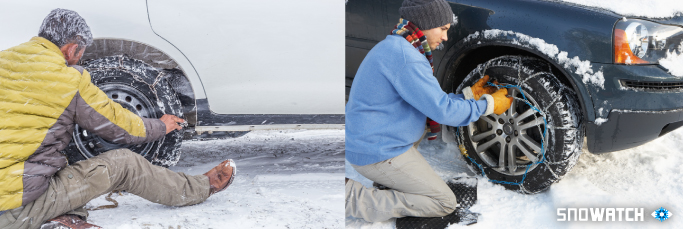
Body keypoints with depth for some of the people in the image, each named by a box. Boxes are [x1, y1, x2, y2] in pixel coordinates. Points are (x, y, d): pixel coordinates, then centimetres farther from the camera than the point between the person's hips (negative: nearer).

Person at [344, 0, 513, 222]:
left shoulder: (394, 47, 11)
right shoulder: (405, 57, -22)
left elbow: (431, 101, 18)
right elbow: (443, 110, -19)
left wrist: (469, 94, 12)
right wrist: (488, 105, -6)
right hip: (379, 155, -10)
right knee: (446, 203, -2)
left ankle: (390, 181, 12)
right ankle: (352, 197, -10)